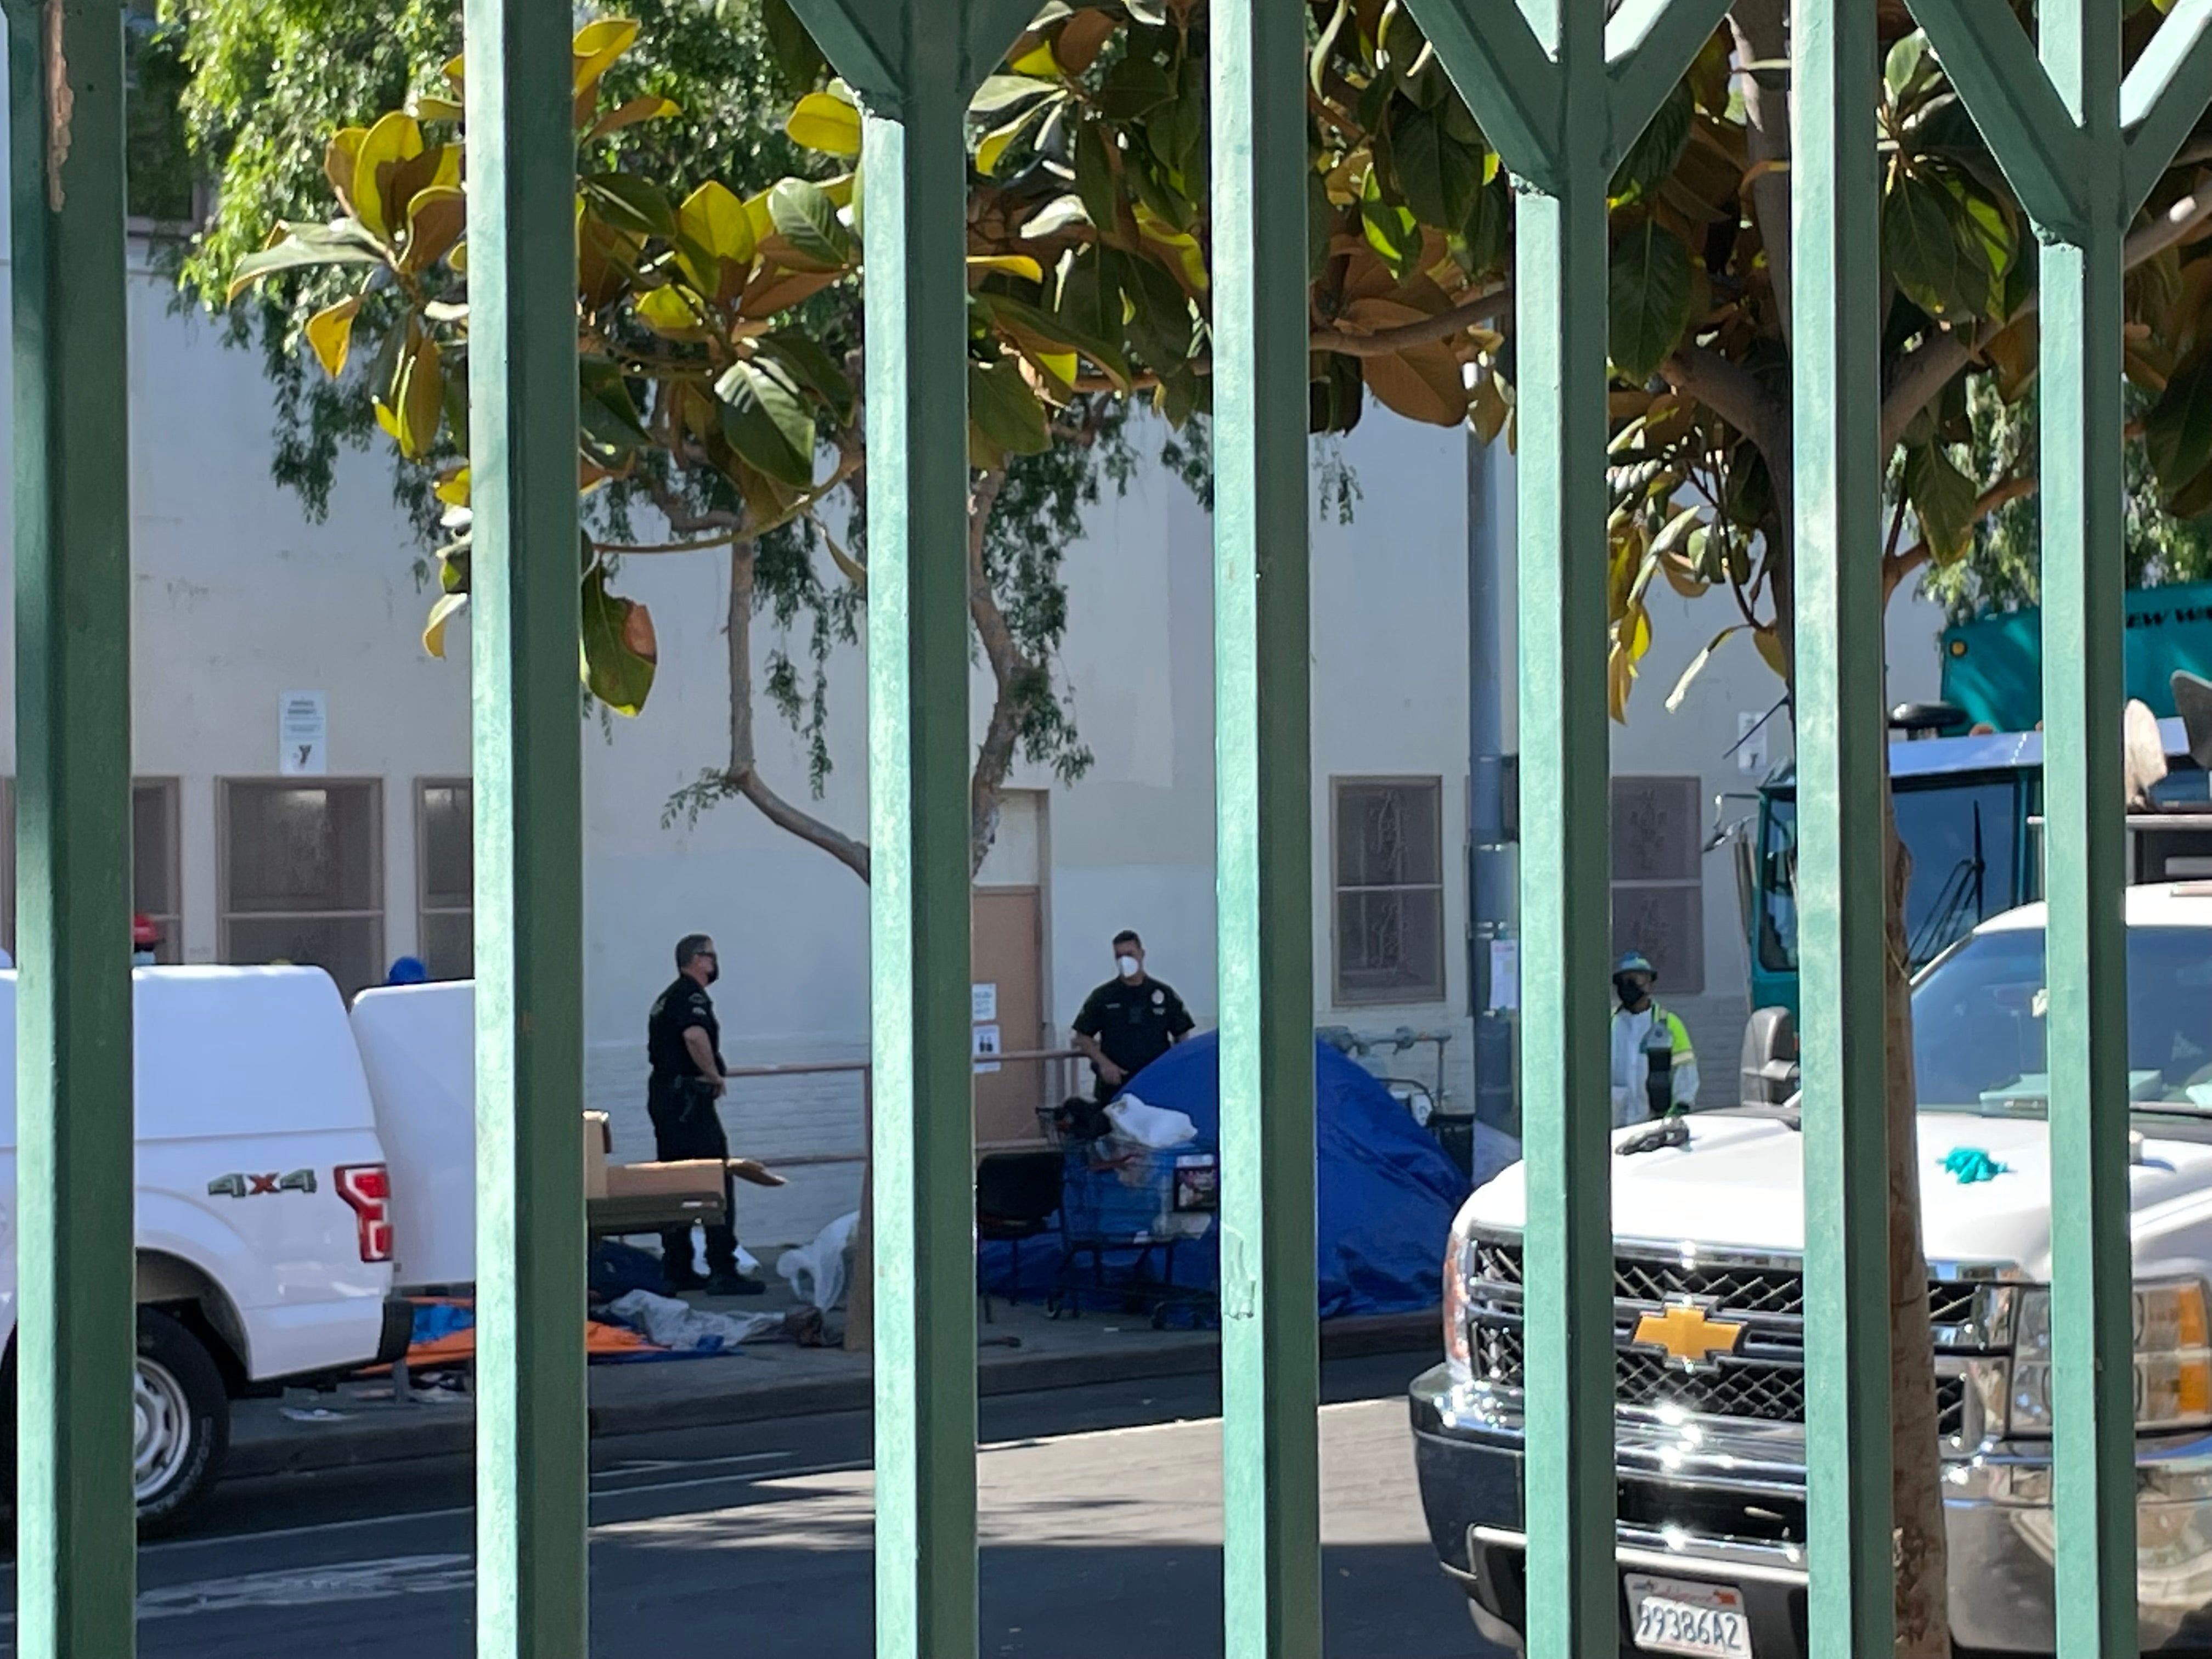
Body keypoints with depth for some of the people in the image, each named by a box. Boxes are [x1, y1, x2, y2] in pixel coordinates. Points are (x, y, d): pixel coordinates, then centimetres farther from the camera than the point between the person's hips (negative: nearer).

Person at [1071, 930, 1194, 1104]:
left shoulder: (1164, 994, 8)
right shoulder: (1102, 997, 7)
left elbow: (1182, 1035, 12)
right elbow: (1082, 1037, 7)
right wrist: (1103, 1063, -9)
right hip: (1115, 1087, 0)